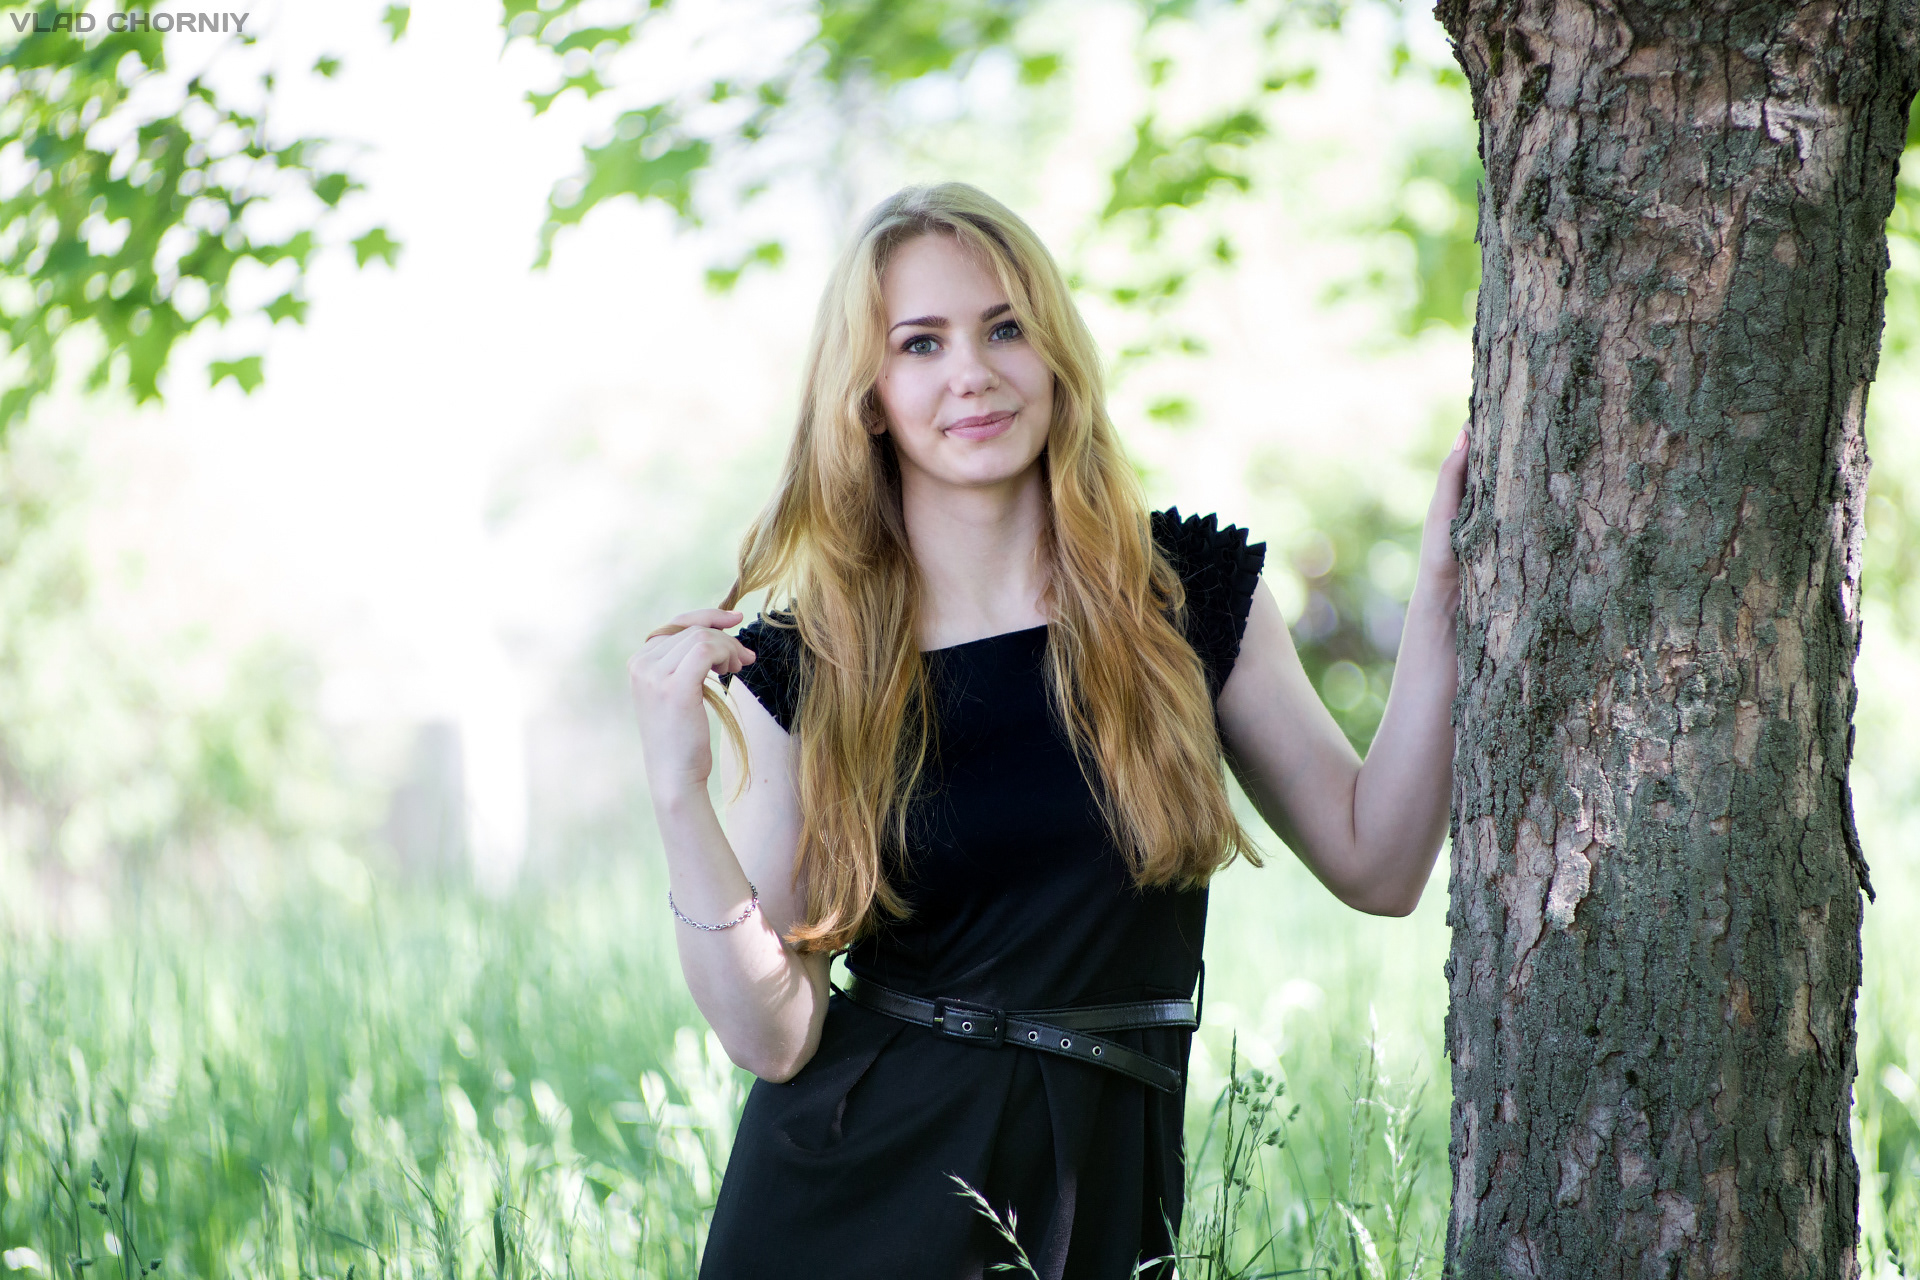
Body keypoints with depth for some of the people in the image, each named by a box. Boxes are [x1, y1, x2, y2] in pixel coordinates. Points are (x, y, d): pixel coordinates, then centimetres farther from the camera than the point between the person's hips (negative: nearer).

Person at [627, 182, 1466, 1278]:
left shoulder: (1192, 592, 0)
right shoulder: (802, 669, -4)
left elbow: (1377, 865, 1)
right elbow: (776, 1036, -8)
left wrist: (1440, 591, -4)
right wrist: (681, 793, -20)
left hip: (1094, 1191, 1)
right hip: (855, 1190, -1)